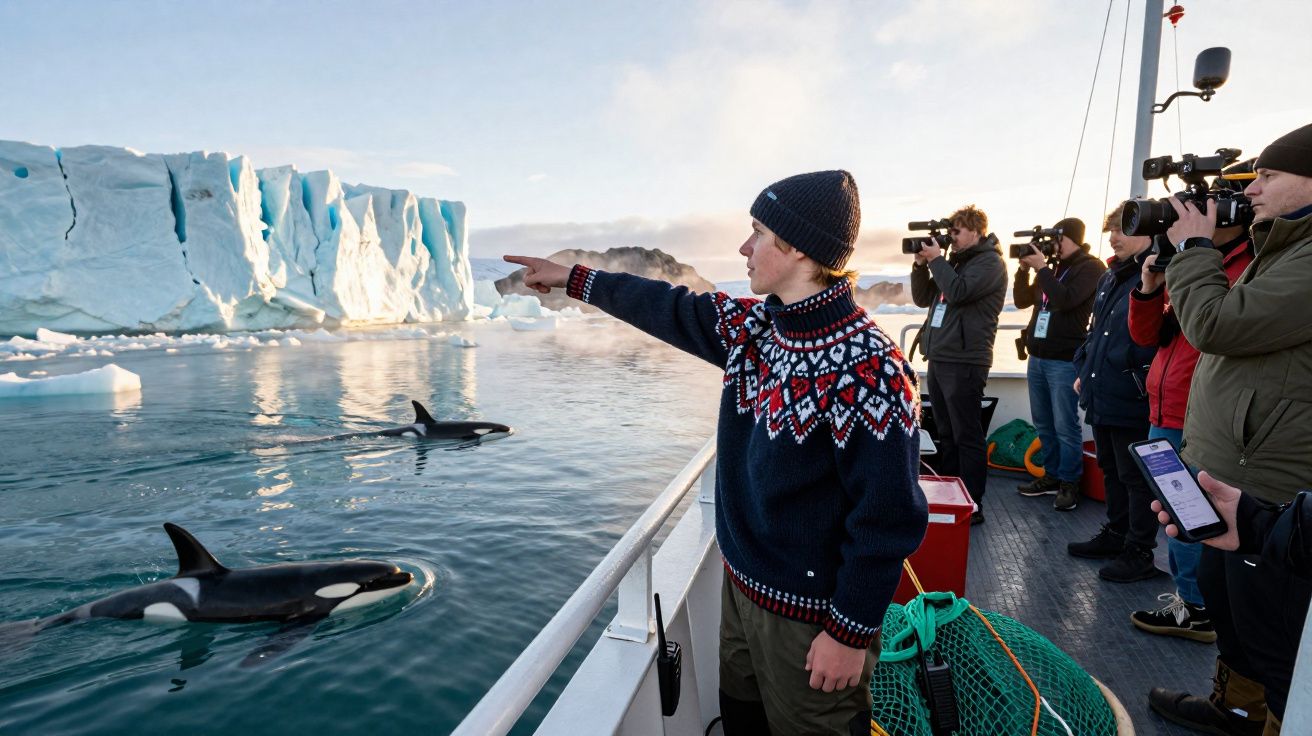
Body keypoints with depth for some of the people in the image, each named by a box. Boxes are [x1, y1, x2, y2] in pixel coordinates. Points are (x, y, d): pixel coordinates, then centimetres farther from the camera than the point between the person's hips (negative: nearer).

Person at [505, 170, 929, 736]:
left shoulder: (868, 369, -26)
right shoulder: (750, 327, -2)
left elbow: (887, 519, -23)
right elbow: (665, 308, 9)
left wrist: (851, 633, -17)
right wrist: (571, 278, 16)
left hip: (810, 616, -7)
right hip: (740, 584, 7)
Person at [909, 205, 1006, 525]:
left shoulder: (990, 262, -4)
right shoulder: (954, 261, 20)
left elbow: (958, 293, -19)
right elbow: (922, 298, 19)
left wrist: (936, 259, -8)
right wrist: (921, 265, 6)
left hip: (964, 363, -8)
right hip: (938, 359, 8)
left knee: (967, 437, -4)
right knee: (946, 435, 13)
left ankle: (972, 506, 4)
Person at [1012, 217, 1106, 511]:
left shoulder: (1091, 267, -5)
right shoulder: (1052, 268, 16)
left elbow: (1065, 300, -20)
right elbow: (1022, 301, 15)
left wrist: (1041, 268, -13)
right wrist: (1024, 269, 2)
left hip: (1065, 360, -7)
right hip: (1037, 357, 7)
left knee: (1065, 427, -3)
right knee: (1043, 424, 13)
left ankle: (1070, 483, 9)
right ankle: (1052, 476, 24)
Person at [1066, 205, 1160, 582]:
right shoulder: (1109, 278, 14)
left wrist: (1143, 382, -21)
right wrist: (1084, 369, 17)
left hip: (1132, 402, -9)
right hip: (1101, 396, 9)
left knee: (1136, 478, 4)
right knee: (1111, 471, 20)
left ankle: (1139, 552, 18)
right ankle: (1115, 534, 35)